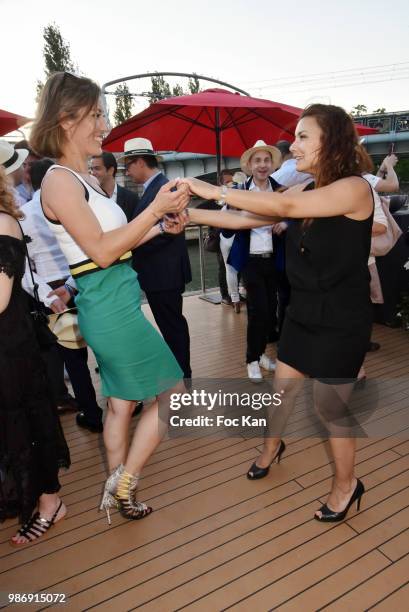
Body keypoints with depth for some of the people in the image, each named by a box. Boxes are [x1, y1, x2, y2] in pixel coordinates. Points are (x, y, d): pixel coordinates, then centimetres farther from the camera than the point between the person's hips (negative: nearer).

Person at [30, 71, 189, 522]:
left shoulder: (85, 178, 14)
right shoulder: (59, 181, -13)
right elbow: (101, 251, -19)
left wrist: (163, 224, 6)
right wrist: (155, 208, -19)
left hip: (116, 302, 9)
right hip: (109, 304, -9)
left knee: (121, 402, 18)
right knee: (171, 392, 4)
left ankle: (116, 492, 36)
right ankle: (124, 483, 19)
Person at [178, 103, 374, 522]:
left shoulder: (355, 188, -17)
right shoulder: (303, 193, 6)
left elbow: (284, 207, -29)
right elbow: (248, 219, 1)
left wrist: (214, 191, -26)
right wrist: (192, 214, -7)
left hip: (341, 320, -7)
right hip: (303, 312, 7)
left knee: (330, 407, 6)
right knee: (282, 390, 18)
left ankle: (346, 484, 32)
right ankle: (271, 448, 46)